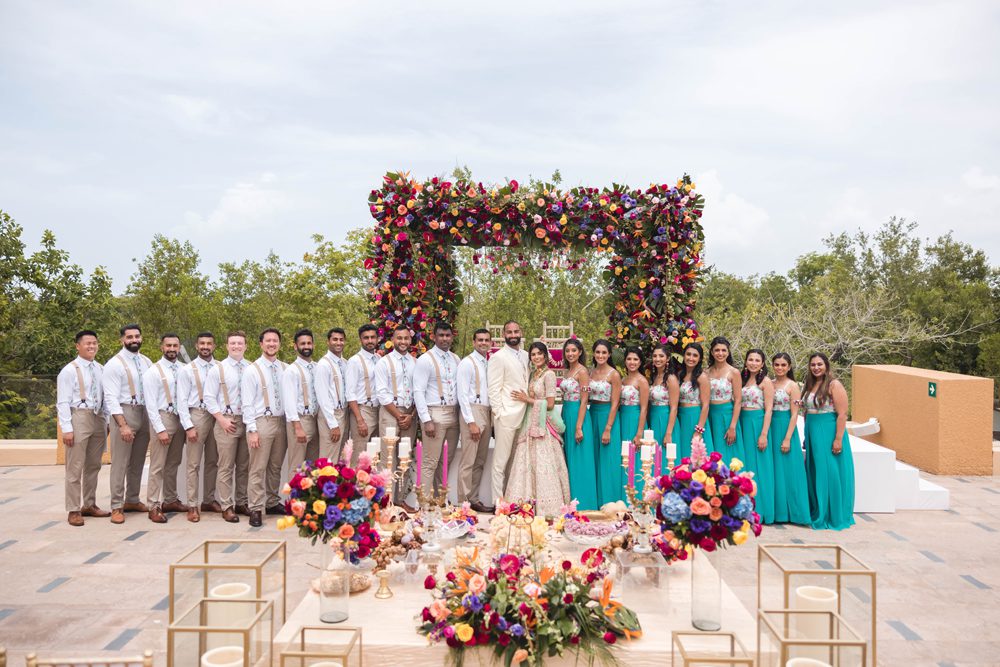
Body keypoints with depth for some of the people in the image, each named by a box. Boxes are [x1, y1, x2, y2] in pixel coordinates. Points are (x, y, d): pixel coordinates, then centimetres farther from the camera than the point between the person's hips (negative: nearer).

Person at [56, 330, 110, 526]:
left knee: (93, 466, 12)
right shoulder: (69, 370, -5)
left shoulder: (101, 370, 11)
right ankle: (73, 510, 5)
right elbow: (63, 402, -9)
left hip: (99, 419, 6)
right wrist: (66, 428, -14)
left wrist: (108, 421, 9)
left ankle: (89, 505, 23)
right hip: (79, 418, -6)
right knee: (75, 467, -2)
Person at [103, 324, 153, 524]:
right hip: (124, 412, -6)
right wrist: (123, 425, -20)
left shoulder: (147, 362, 10)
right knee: (120, 463, -2)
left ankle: (132, 500, 25)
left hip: (145, 413, 6)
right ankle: (117, 507, 5)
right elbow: (111, 398, -13)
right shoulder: (114, 364, -7)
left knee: (138, 462, 13)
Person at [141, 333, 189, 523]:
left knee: (173, 464, 13)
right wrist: (160, 429, -14)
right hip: (162, 418, -5)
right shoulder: (153, 371, -5)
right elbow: (151, 404, -9)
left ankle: (170, 500, 23)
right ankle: (154, 507, 1)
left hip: (180, 419, 5)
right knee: (158, 466, -4)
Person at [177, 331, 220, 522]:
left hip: (217, 416, 3)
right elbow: (182, 401, -3)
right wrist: (188, 426, -10)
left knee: (213, 462, 10)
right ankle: (192, 505, 4)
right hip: (197, 415, -3)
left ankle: (209, 500, 21)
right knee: (194, 463, -1)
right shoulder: (187, 370, 0)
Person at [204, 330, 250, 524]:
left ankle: (241, 502, 22)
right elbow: (209, 398, -2)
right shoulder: (217, 369, 0)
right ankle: (227, 507, 7)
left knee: (244, 466, 10)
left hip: (247, 421, 3)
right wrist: (222, 419, -9)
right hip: (227, 421, -2)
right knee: (226, 467, 0)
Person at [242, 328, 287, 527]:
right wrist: (252, 430, -12)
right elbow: (247, 403, -7)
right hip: (262, 422, -5)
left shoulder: (284, 368, 8)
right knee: (258, 469, -3)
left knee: (275, 467, 13)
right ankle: (256, 509, 5)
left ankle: (272, 502, 26)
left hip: (281, 421, 5)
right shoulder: (252, 370, -5)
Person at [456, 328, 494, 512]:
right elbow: (462, 395, -12)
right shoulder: (467, 363, -6)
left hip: (487, 413, 8)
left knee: (480, 462, 11)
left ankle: (474, 499, 18)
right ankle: (464, 502, 0)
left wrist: (492, 419, 8)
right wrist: (471, 422, -16)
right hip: (472, 411, -8)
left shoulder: (488, 364, 15)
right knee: (468, 462, -6)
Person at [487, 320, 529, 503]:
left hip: (523, 415, 7)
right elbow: (494, 389, -9)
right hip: (507, 415, -6)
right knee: (501, 461, -2)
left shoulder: (526, 356, 14)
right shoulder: (498, 357, -6)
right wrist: (499, 413, -13)